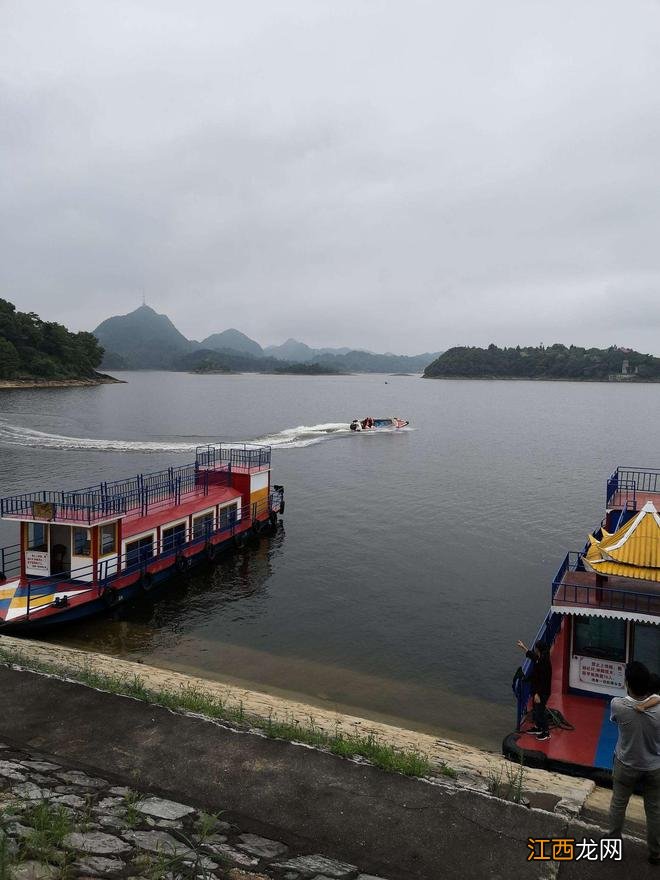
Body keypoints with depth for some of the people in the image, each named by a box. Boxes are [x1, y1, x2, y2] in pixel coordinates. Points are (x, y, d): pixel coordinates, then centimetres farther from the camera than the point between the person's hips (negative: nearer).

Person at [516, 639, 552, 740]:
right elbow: (530, 654, 22)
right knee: (535, 709, 22)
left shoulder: (544, 663, -29)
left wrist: (537, 694, -25)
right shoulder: (539, 659, -1)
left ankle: (546, 732, 18)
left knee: (540, 710, 3)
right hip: (537, 690, 10)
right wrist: (523, 647, 33)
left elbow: (542, 680, -28)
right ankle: (537, 727, 39)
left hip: (542, 692, -10)